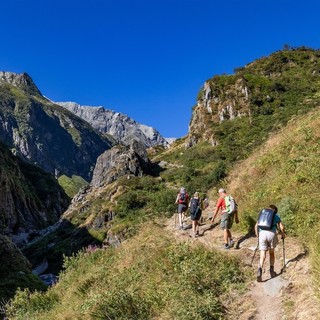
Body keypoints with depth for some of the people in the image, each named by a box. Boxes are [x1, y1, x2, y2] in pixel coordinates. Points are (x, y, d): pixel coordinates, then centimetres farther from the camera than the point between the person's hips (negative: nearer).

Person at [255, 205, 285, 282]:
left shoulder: (262, 214, 24)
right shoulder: (276, 216, 18)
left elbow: (256, 226, 16)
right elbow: (282, 227, 10)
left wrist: (257, 236, 27)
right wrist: (283, 234, 29)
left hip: (262, 233, 1)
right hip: (271, 233, -1)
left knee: (262, 255, -1)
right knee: (271, 253, 22)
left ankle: (260, 270, -24)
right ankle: (272, 271, 21)